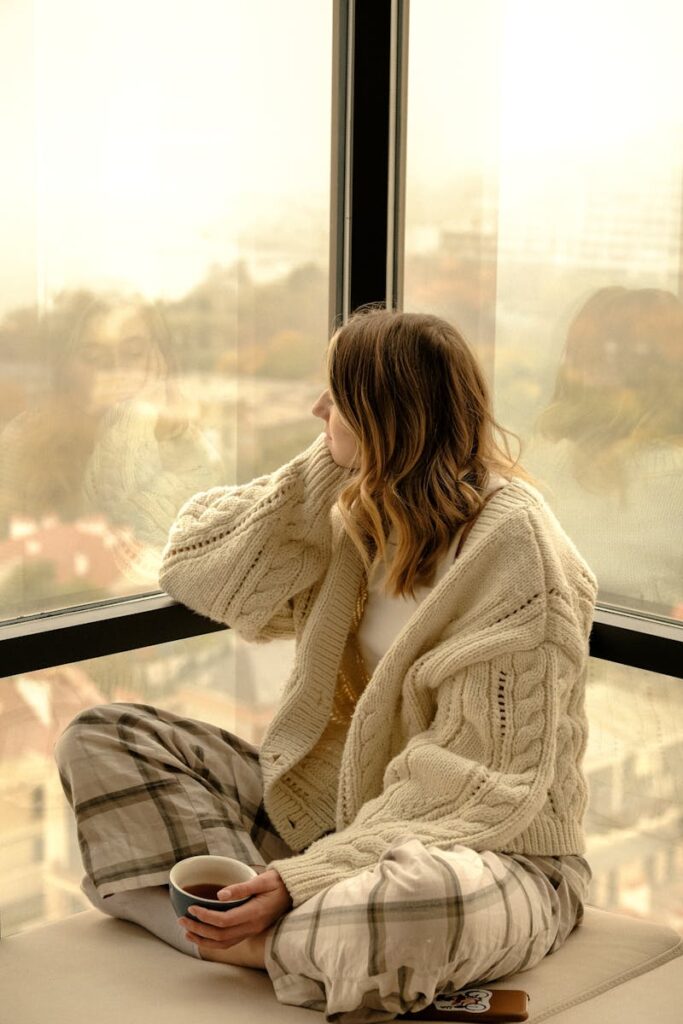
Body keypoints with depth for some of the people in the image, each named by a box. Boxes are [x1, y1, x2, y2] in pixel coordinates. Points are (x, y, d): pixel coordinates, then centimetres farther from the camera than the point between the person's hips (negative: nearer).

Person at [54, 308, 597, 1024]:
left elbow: (478, 785, -21)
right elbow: (196, 572, 4)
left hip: (489, 850, -8)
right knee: (96, 739, -2)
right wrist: (325, 466, -5)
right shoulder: (363, 514, 7)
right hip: (335, 805, 8)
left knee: (414, 901, -46)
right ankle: (257, 927, -19)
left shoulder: (512, 542, -18)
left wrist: (305, 877, -27)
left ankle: (267, 943, -15)